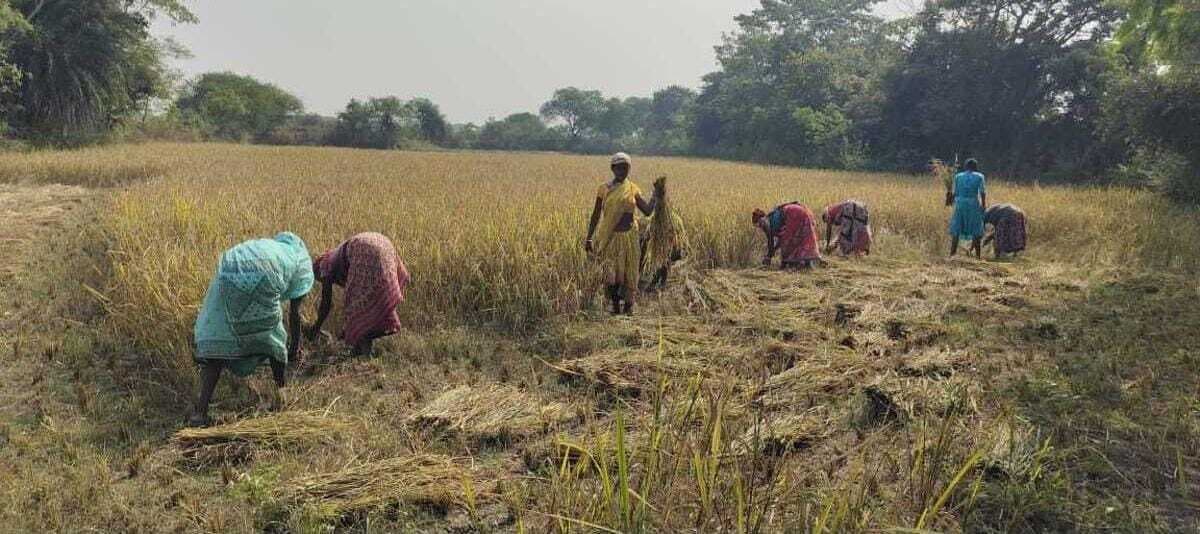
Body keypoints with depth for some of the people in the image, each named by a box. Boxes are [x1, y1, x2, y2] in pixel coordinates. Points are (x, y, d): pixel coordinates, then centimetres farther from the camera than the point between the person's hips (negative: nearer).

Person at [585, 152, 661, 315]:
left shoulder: (633, 189, 5)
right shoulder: (604, 188, 0)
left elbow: (647, 211, 3)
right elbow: (596, 215, 4)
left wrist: (656, 195, -7)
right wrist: (589, 238, 2)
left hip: (629, 236, 2)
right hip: (610, 236, -2)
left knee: (630, 272, 6)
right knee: (611, 273, -9)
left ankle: (628, 306, 22)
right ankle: (615, 305, 9)